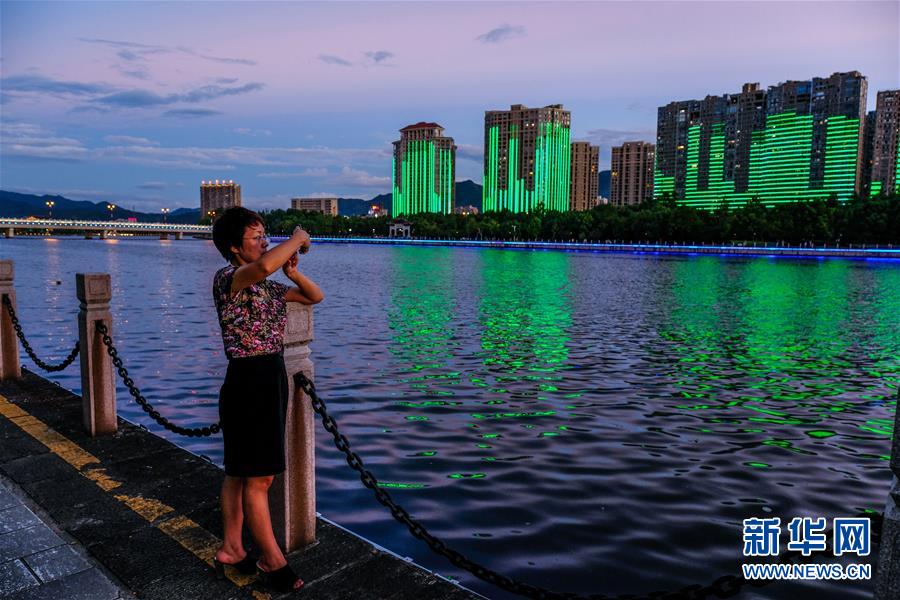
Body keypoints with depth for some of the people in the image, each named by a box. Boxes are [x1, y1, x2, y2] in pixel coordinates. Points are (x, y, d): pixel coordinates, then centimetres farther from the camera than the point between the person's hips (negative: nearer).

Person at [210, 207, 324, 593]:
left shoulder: (267, 286, 12)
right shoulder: (227, 279, -13)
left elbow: (315, 296, 19)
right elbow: (264, 265, -36)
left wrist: (293, 272, 2)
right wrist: (298, 238, -20)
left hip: (272, 378, 9)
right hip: (248, 380, -9)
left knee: (240, 472, 18)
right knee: (258, 476, 2)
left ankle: (231, 550, 30)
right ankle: (272, 560, 16)